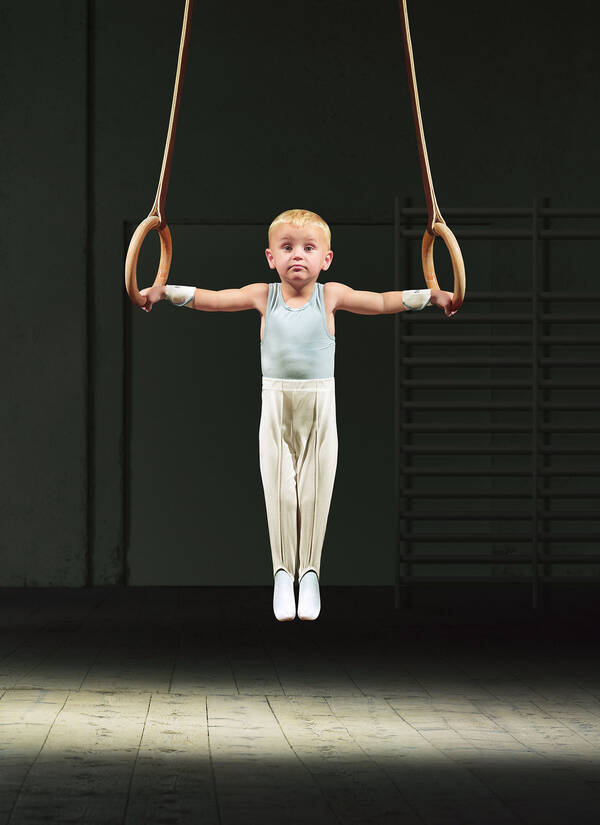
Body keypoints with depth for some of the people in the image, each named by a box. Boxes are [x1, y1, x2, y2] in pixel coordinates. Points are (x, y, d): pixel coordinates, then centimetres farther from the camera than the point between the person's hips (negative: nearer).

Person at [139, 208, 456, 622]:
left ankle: (310, 572, 13)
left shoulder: (330, 295, 0)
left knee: (315, 491, 3)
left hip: (320, 406, 0)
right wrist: (165, 291, -9)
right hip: (276, 405, 0)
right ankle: (283, 574, 11)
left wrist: (432, 295, -7)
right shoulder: (263, 296, 1)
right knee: (279, 491, 2)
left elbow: (382, 302, 1)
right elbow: (210, 299, 1)